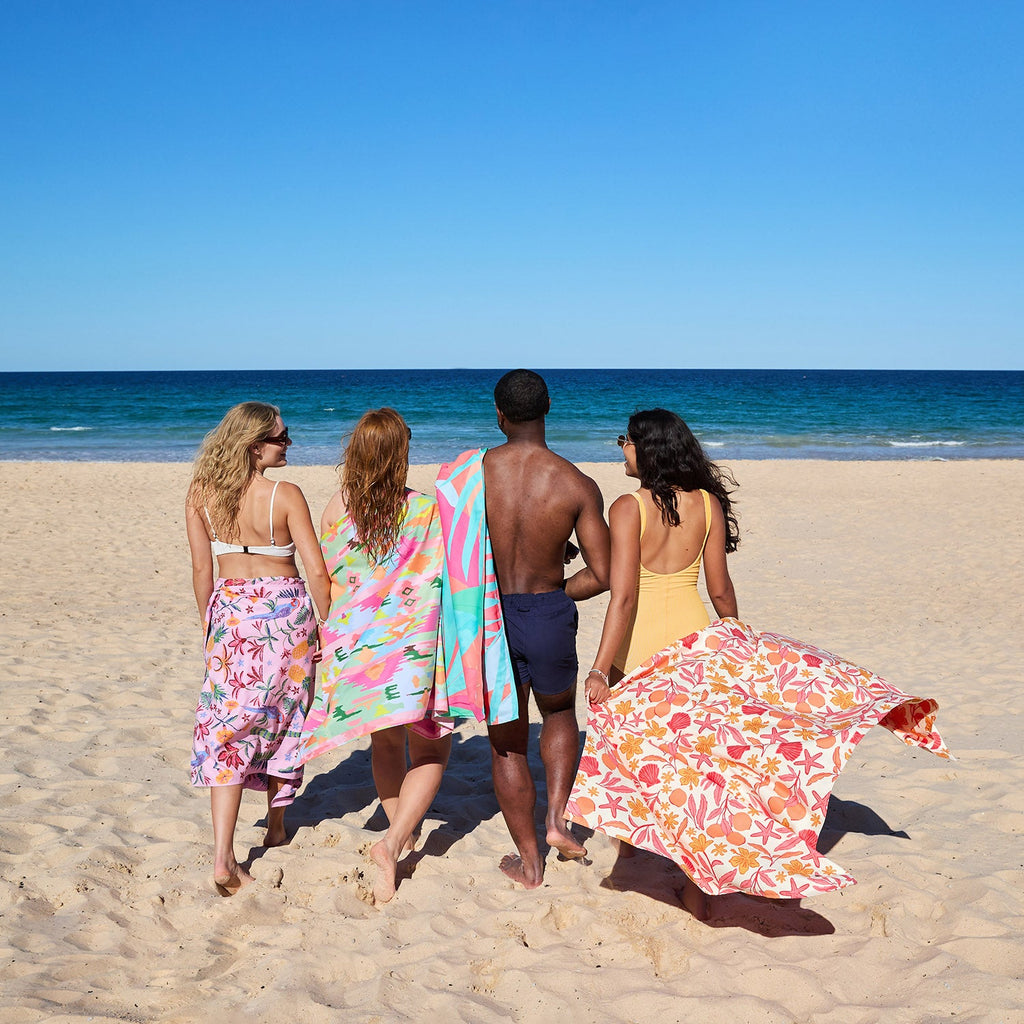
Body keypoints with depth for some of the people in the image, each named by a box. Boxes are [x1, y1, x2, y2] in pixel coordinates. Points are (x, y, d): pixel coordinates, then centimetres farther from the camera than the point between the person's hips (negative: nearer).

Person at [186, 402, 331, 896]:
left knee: (228, 725, 4)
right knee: (283, 717, 18)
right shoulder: (285, 495, -14)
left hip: (231, 611, 2)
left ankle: (223, 852, -8)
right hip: (285, 609, -2)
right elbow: (317, 570, -13)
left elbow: (201, 568, 2)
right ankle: (276, 826, 33)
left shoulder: (201, 493, -4)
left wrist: (208, 624, 14)